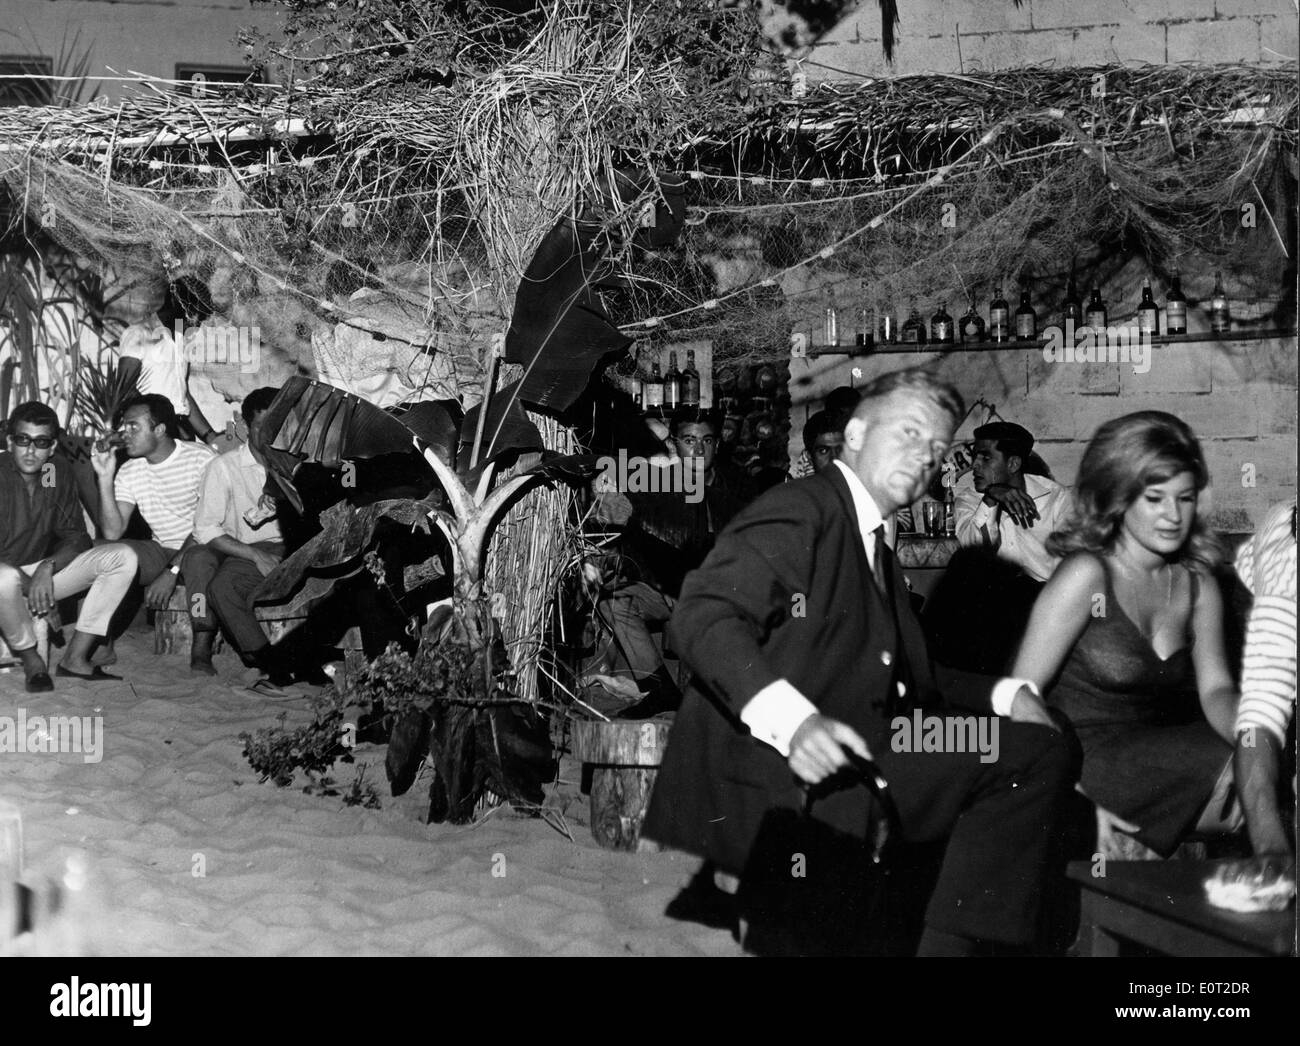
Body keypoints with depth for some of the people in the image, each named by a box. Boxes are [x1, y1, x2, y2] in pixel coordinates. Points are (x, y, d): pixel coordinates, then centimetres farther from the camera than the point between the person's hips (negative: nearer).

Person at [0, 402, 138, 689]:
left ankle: (75, 659, -13)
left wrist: (48, 566, -18)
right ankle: (31, 661, -13)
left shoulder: (58, 471, 0)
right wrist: (27, 583, -31)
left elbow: (77, 536, 2)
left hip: (42, 571, 6)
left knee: (123, 557, -11)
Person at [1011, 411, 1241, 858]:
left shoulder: (1197, 584, 8)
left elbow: (1215, 688, 4)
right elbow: (1020, 695, -15)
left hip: (1158, 755, 7)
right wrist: (1077, 797, -21)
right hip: (1086, 752, -6)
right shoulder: (1087, 576, -13)